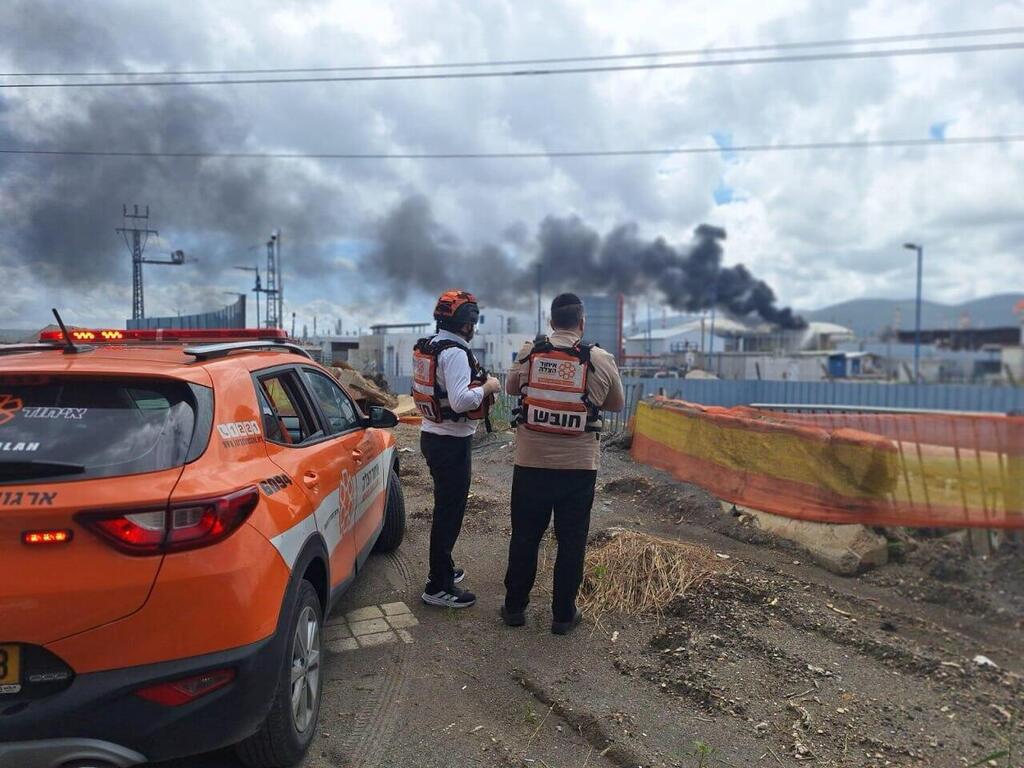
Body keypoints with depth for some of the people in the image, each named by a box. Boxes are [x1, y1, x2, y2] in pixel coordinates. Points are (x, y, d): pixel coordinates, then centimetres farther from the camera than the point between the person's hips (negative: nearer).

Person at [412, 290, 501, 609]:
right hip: (452, 441, -10)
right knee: (450, 511, -1)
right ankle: (438, 587, 7)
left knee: (446, 506, 22)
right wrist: (487, 388, -13)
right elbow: (460, 401, -30)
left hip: (432, 435, 10)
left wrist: (478, 382, 13)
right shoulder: (455, 352, -20)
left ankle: (442, 569, 36)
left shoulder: (427, 347, 10)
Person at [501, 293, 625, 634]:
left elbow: (511, 388, 14)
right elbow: (617, 403, 10)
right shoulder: (601, 360, -5)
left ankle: (514, 607, 26)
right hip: (579, 466, -1)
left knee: (524, 537, 14)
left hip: (531, 463, 1)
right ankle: (563, 614, 21)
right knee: (571, 541, 11)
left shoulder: (528, 352, -3)